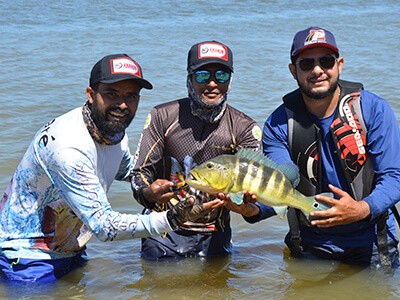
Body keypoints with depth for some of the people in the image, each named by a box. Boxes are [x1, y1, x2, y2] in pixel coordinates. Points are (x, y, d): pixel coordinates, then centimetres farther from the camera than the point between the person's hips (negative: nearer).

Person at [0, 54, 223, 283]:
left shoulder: (115, 130, -4)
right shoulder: (67, 146, -31)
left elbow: (125, 169, 21)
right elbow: (104, 226, -30)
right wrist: (173, 219, -35)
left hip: (71, 252, 8)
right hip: (29, 259, -8)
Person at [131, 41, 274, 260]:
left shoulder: (245, 128, -1)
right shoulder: (163, 117, -3)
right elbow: (140, 172, -5)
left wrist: (243, 203, -36)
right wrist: (149, 192, -29)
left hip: (214, 236, 1)